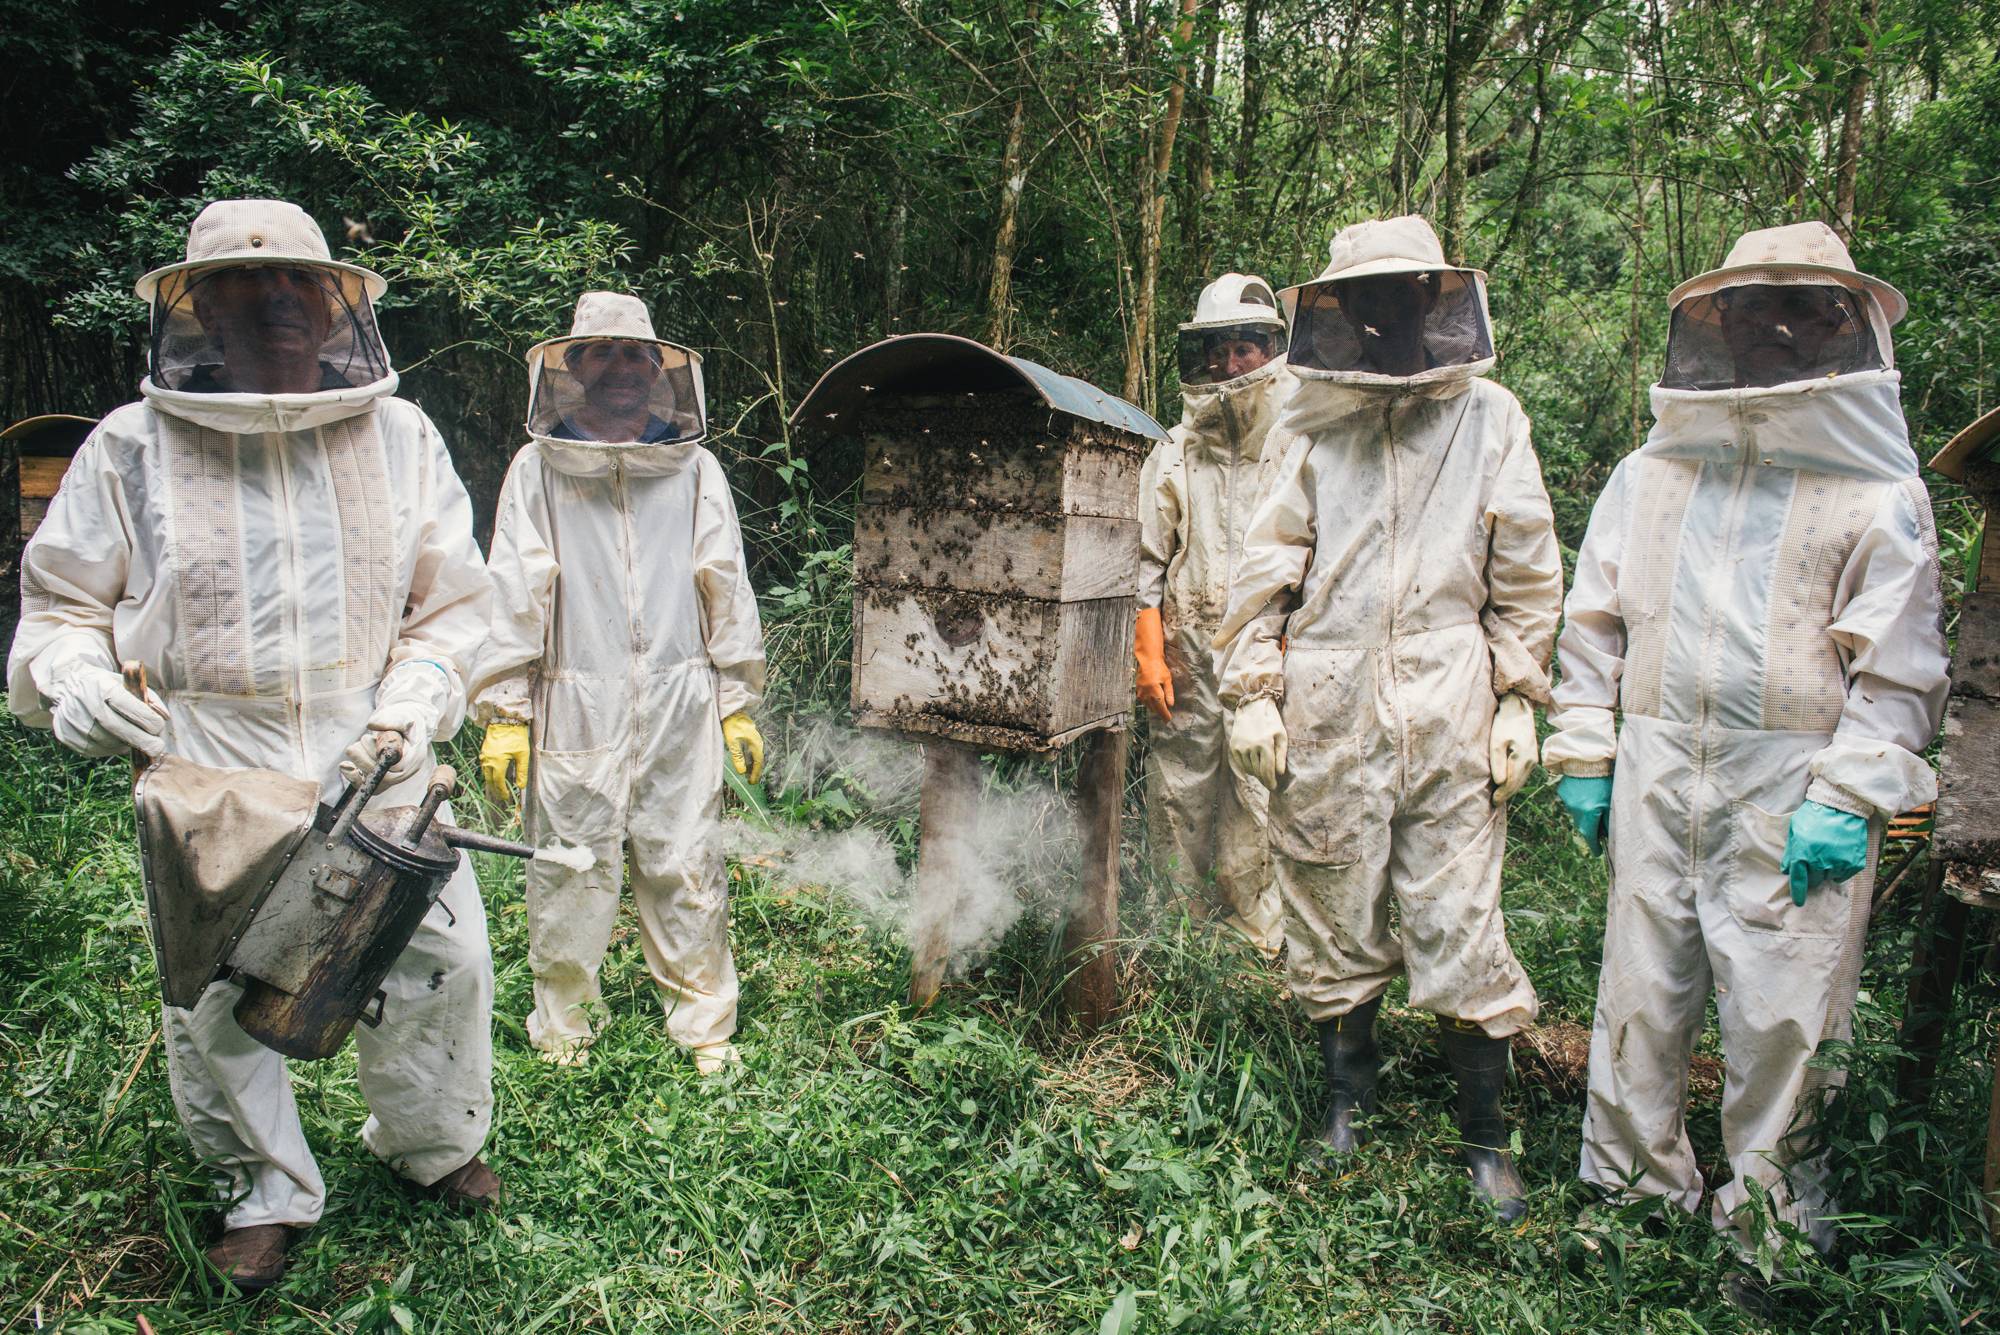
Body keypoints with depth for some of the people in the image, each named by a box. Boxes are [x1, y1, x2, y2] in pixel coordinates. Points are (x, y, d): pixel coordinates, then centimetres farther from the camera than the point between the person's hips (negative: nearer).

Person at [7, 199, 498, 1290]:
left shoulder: (399, 435, 3)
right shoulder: (132, 447, 0)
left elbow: (450, 604, 7)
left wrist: (412, 704, -8)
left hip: (374, 765, 1)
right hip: (211, 780, 0)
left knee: (443, 958, 7)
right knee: (212, 994, 10)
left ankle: (429, 1141, 36)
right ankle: (265, 1190, 36)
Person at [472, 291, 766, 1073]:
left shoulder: (694, 469, 8)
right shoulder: (539, 470, 5)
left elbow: (727, 592, 11)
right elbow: (512, 598, 4)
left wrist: (739, 706, 9)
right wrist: (502, 715, -1)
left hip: (680, 708, 1)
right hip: (576, 709, 0)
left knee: (685, 869, 5)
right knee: (570, 870, 6)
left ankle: (705, 1024, 20)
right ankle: (562, 1024, 26)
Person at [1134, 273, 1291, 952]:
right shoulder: (1176, 452, 8)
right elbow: (1146, 562, 7)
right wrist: (1150, 652, 0)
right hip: (1190, 656, 2)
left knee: (1261, 801, 1)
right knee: (1179, 799, 8)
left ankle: (1257, 935, 17)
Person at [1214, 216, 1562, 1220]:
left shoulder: (1489, 420, 6)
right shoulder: (1312, 427, 6)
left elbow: (1524, 574, 7)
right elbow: (1266, 571, 5)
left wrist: (1518, 699, 3)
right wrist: (1252, 693, 0)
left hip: (1449, 713, -1)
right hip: (1327, 713, 1)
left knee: (1460, 925, 2)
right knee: (1334, 919, 11)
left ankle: (1485, 1133, 20)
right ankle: (1347, 1094, 32)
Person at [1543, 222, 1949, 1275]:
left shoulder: (1879, 493, 1)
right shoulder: (1648, 477, 10)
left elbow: (1896, 666, -2)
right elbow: (1593, 625, 12)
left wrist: (1848, 798, -10)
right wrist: (1583, 754, 7)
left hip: (1791, 792, -3)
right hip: (1657, 782, 3)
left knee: (1779, 1011, 3)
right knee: (1641, 991, 11)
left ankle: (1769, 1220, 23)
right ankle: (1631, 1187, 28)